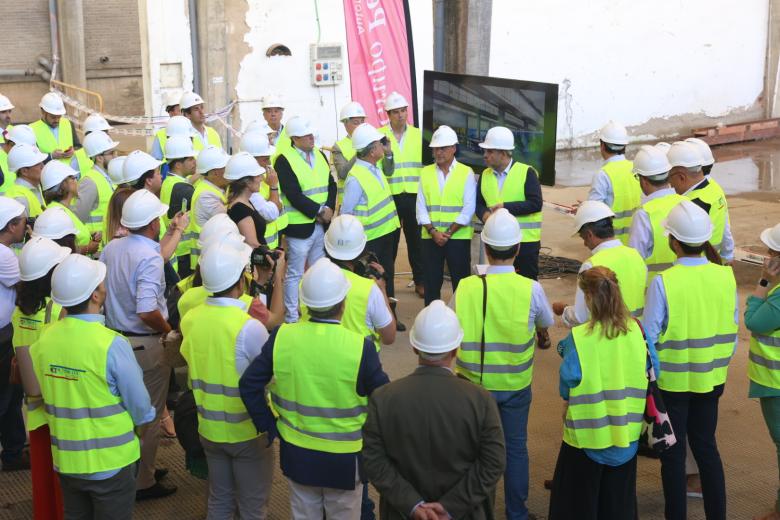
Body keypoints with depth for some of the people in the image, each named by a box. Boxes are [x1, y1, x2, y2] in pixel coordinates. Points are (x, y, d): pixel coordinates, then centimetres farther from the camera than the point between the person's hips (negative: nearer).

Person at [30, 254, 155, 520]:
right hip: (110, 462, -5)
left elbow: (48, 399, 3)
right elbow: (140, 407, -14)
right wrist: (139, 429, 6)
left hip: (66, 459, 5)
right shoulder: (112, 345, -23)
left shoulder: (43, 340, -7)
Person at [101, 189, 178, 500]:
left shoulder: (111, 248, 0)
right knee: (149, 414, 8)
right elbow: (147, 312, -30)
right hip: (144, 344, -7)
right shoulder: (150, 258, -23)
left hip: (115, 336, 7)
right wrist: (167, 330, -12)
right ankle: (143, 483, 18)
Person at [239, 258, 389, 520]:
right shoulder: (360, 347, -22)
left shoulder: (281, 337, -14)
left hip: (296, 453, 3)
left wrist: (270, 426, 2)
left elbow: (249, 385, -7)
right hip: (344, 459, -3)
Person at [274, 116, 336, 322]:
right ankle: (291, 318, 11)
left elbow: (331, 185, 8)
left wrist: (328, 209, -9)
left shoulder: (320, 156, 10)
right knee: (295, 274, 2)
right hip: (300, 226, -7)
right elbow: (294, 195, -19)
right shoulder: (284, 161, -12)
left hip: (322, 225, 7)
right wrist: (319, 211, -17)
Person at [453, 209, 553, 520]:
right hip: (516, 384, 0)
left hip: (473, 381, 0)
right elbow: (547, 323, 3)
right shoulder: (531, 289, -17)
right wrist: (542, 336, 28)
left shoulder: (465, 288, -16)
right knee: (516, 447, 16)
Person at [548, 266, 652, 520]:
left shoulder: (578, 338, -21)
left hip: (588, 432, -3)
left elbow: (566, 387, -12)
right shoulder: (636, 330, -10)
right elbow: (651, 374, 2)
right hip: (626, 430, 4)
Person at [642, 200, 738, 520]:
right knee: (706, 446, 19)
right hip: (710, 379, 4)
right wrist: (719, 363, 16)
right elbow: (732, 333, 1)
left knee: (673, 452, 11)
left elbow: (649, 337, -15)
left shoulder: (663, 282, -21)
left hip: (671, 380, -4)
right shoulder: (725, 277, -8)